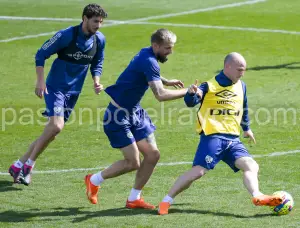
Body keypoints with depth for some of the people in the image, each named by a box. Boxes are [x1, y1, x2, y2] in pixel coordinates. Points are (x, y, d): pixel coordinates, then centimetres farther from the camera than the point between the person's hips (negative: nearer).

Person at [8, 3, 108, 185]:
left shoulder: (100, 40, 1)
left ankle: (19, 166, 18)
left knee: (51, 133, 6)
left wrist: (96, 81, -2)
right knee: (56, 126, -23)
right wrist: (40, 81, -16)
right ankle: (28, 165, -8)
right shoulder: (66, 35, -16)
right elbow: (41, 55, -9)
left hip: (73, 92, 6)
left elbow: (97, 64, 16)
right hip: (55, 87, -6)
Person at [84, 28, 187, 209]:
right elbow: (160, 95, -33)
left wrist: (167, 82, 15)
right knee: (133, 162, -8)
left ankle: (134, 198, 15)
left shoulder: (147, 55, 5)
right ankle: (94, 180, 15)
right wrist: (187, 92, -24)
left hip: (135, 112, 10)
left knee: (153, 155, 3)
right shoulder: (148, 62, -25)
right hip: (119, 115, -10)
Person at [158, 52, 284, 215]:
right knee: (198, 171, -16)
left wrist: (246, 128, 42)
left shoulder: (241, 86, 16)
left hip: (233, 139, 6)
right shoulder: (210, 86, -3)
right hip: (212, 136, -6)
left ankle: (257, 197, -32)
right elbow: (191, 103, -14)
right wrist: (192, 93, -36)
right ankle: (167, 200, -6)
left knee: (251, 166, -14)